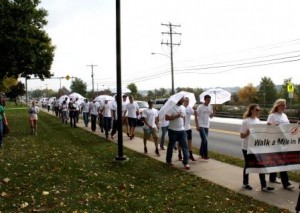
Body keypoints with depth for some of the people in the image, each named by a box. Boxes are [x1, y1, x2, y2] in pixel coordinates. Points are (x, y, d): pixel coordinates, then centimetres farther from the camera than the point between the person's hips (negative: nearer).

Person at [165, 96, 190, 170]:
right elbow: (167, 118, -20)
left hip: (182, 130, 5)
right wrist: (177, 116, -23)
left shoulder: (183, 108, 9)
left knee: (184, 146, -3)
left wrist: (183, 126, 16)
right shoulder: (171, 107, -13)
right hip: (173, 130, -5)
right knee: (171, 146, 9)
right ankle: (168, 160, 28)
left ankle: (186, 162, -1)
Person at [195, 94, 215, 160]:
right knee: (205, 139, -14)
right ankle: (205, 155, -5)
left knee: (204, 140, 12)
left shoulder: (210, 107, 4)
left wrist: (213, 111, -8)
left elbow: (211, 116, 12)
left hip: (206, 126, 6)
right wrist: (197, 126, -14)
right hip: (201, 126, -6)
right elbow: (196, 116, -9)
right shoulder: (200, 107, -12)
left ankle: (201, 153, 26)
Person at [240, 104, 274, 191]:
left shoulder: (258, 121, 8)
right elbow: (242, 135, -12)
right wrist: (248, 132, -29)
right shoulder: (246, 121, -12)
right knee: (248, 165, 8)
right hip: (247, 147, -5)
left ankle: (263, 186, 7)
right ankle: (245, 183, 25)